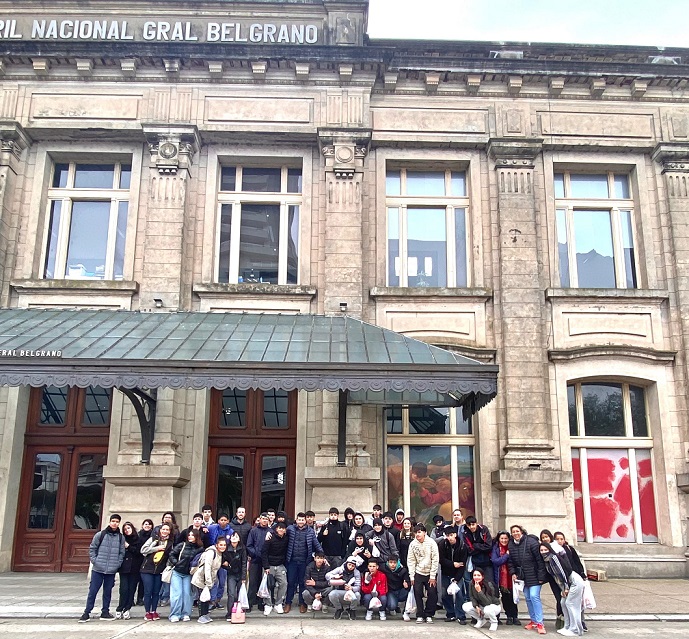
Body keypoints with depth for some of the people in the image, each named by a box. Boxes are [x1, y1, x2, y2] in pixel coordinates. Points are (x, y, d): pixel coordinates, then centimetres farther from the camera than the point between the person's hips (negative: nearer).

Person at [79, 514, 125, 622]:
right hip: (98, 569, -2)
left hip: (112, 570, 2)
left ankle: (105, 612, 20)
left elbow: (122, 553, 8)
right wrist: (94, 561, -6)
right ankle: (87, 613, 8)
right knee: (92, 591, 1)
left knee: (108, 592, 9)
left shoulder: (121, 537, 4)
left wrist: (117, 564, -1)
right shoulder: (100, 535, -2)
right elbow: (92, 549, 2)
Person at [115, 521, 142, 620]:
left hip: (134, 568, 0)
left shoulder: (138, 540, 4)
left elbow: (139, 552, -6)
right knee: (124, 589, -6)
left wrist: (128, 547, -9)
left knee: (131, 589, 2)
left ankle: (126, 609, 11)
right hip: (124, 568, 0)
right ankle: (120, 609, 7)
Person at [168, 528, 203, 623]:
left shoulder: (200, 549, -5)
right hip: (176, 572, -1)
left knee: (187, 593, -1)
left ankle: (185, 614, 10)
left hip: (188, 574, 1)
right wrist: (175, 563, -7)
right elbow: (172, 554, 0)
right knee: (177, 593, -5)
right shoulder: (182, 545, -7)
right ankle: (174, 615, 2)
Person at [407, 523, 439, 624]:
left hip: (430, 573, -1)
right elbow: (411, 561, -1)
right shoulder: (413, 544, -4)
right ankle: (420, 615, 5)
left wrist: (432, 576, -10)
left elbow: (435, 560, -9)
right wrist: (412, 576, -6)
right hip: (418, 573, 1)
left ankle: (429, 615, 11)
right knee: (418, 593, -7)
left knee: (432, 594, -5)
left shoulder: (431, 543, -10)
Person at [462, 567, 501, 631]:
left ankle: (494, 622, -4)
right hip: (480, 606, 5)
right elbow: (471, 597, -1)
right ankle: (481, 620, 7)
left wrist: (479, 591, -42)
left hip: (494, 606, -5)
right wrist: (476, 606, -19)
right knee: (465, 607, -17)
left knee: (487, 609, -40)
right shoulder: (471, 584, -16)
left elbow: (488, 602, -34)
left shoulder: (489, 585, -30)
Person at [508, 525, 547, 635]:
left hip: (534, 575, -6)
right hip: (522, 576, 6)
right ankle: (533, 620, 23)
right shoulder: (511, 545, 2)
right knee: (527, 598, 10)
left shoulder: (531, 542, -16)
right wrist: (513, 573, -2)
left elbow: (540, 559, -16)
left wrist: (541, 576, -16)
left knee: (534, 596, -14)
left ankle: (539, 623, -7)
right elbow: (510, 561, 12)